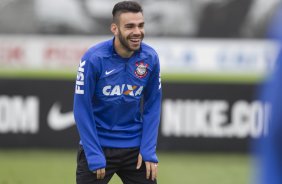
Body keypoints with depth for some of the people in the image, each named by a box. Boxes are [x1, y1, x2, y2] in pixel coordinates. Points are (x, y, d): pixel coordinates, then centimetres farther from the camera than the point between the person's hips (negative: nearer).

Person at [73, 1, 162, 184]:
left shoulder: (150, 58, -6)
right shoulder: (94, 58, -16)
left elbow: (153, 105, 3)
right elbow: (82, 109, -12)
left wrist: (149, 151, -3)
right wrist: (94, 156, -14)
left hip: (135, 147, 3)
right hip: (98, 146, -3)